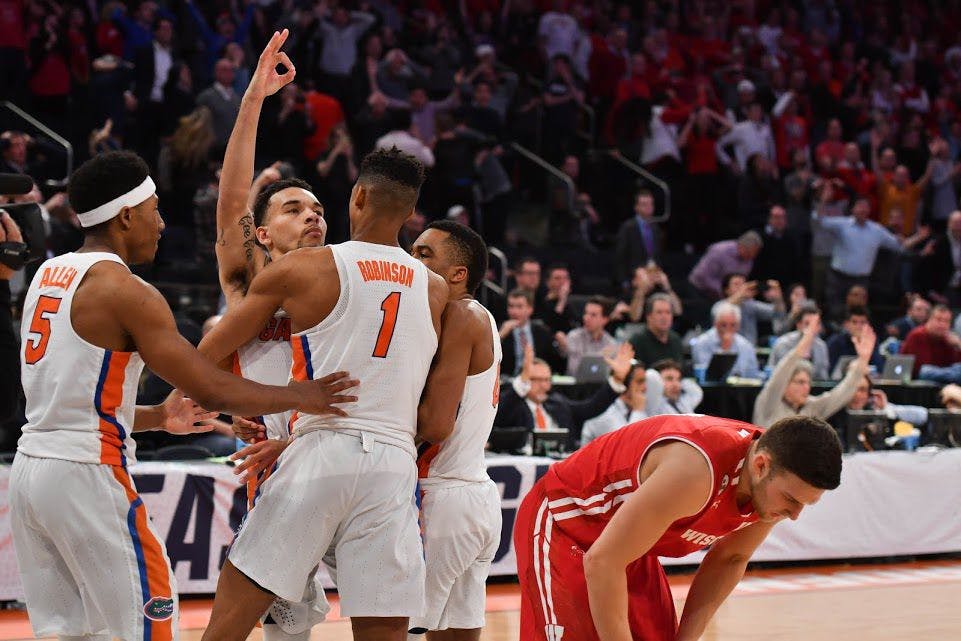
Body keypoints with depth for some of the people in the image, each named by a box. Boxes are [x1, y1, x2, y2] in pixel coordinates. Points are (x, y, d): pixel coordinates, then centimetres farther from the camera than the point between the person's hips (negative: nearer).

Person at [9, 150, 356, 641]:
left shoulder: (48, 275, 14)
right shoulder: (125, 291, -12)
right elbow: (212, 391, -14)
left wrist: (156, 417, 23)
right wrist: (298, 396, -2)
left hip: (30, 466, 8)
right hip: (87, 473, -8)